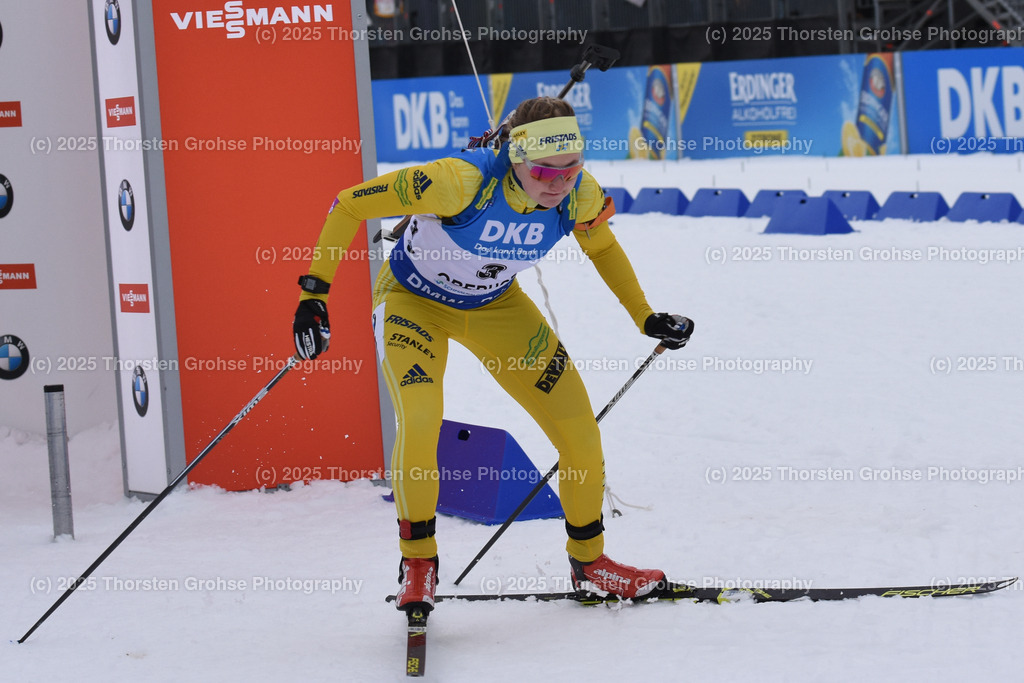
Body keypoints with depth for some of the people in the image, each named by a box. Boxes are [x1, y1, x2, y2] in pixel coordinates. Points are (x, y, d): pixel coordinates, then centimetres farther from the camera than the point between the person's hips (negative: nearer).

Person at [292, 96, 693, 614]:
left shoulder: (580, 194, -22)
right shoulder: (463, 181, -37)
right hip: (413, 299, -4)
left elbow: (602, 246, 4)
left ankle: (589, 561, 23)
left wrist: (646, 318, 3)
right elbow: (349, 206, -28)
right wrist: (314, 293, -30)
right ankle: (418, 563, -5)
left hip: (495, 306, 5)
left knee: (580, 433, -1)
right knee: (420, 422, -29)